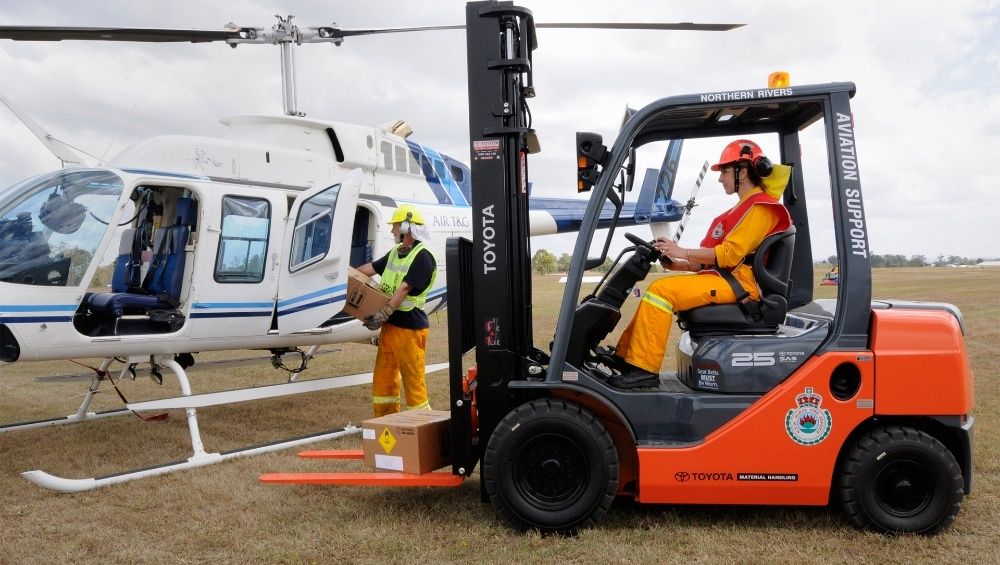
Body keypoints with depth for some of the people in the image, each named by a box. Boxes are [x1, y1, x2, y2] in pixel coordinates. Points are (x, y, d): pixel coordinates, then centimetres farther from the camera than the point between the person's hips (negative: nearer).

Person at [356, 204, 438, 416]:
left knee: (413, 381, -2)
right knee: (382, 379, 13)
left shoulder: (422, 256, -14)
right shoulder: (395, 253, 15)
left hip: (410, 328, -9)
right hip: (389, 325, 9)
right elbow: (370, 268, 25)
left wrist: (383, 314, -25)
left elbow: (404, 289, -21)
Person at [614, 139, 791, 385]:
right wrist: (680, 265, 7)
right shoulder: (747, 206, 23)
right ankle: (623, 357, 0)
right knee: (658, 289, 4)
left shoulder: (760, 207, -8)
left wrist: (682, 252, -13)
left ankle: (644, 369, -22)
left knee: (661, 291, -22)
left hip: (739, 282, -10)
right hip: (726, 277, 10)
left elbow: (729, 254, -18)